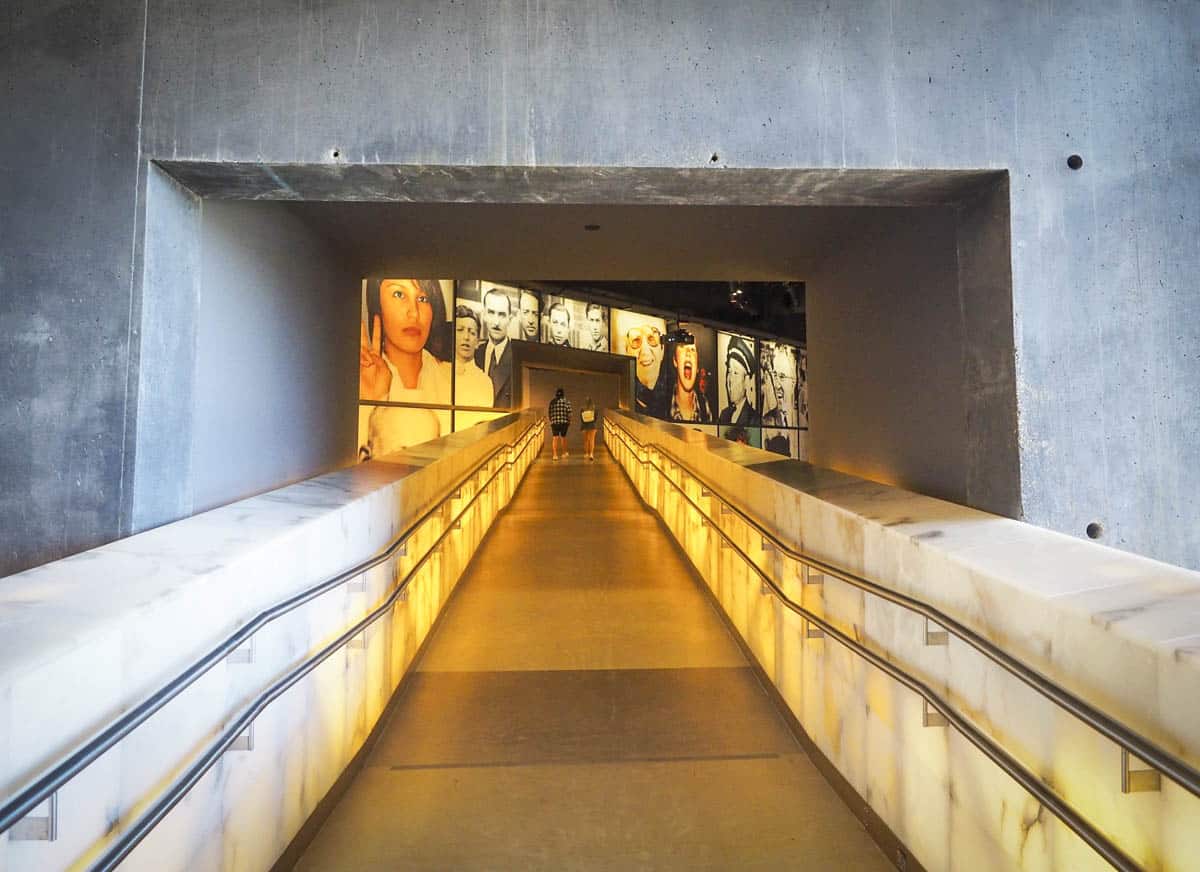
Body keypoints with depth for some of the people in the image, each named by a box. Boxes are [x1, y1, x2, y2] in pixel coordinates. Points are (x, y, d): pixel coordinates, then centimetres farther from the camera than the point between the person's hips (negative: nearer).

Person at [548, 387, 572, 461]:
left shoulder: (552, 402, 5)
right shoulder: (566, 401, -2)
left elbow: (550, 413, 8)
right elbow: (569, 413, -5)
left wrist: (551, 420, 22)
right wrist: (569, 421, 8)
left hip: (554, 422, 1)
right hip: (564, 422, -1)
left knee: (555, 438, 0)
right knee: (563, 437, 16)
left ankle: (555, 454, -12)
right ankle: (564, 453, 29)